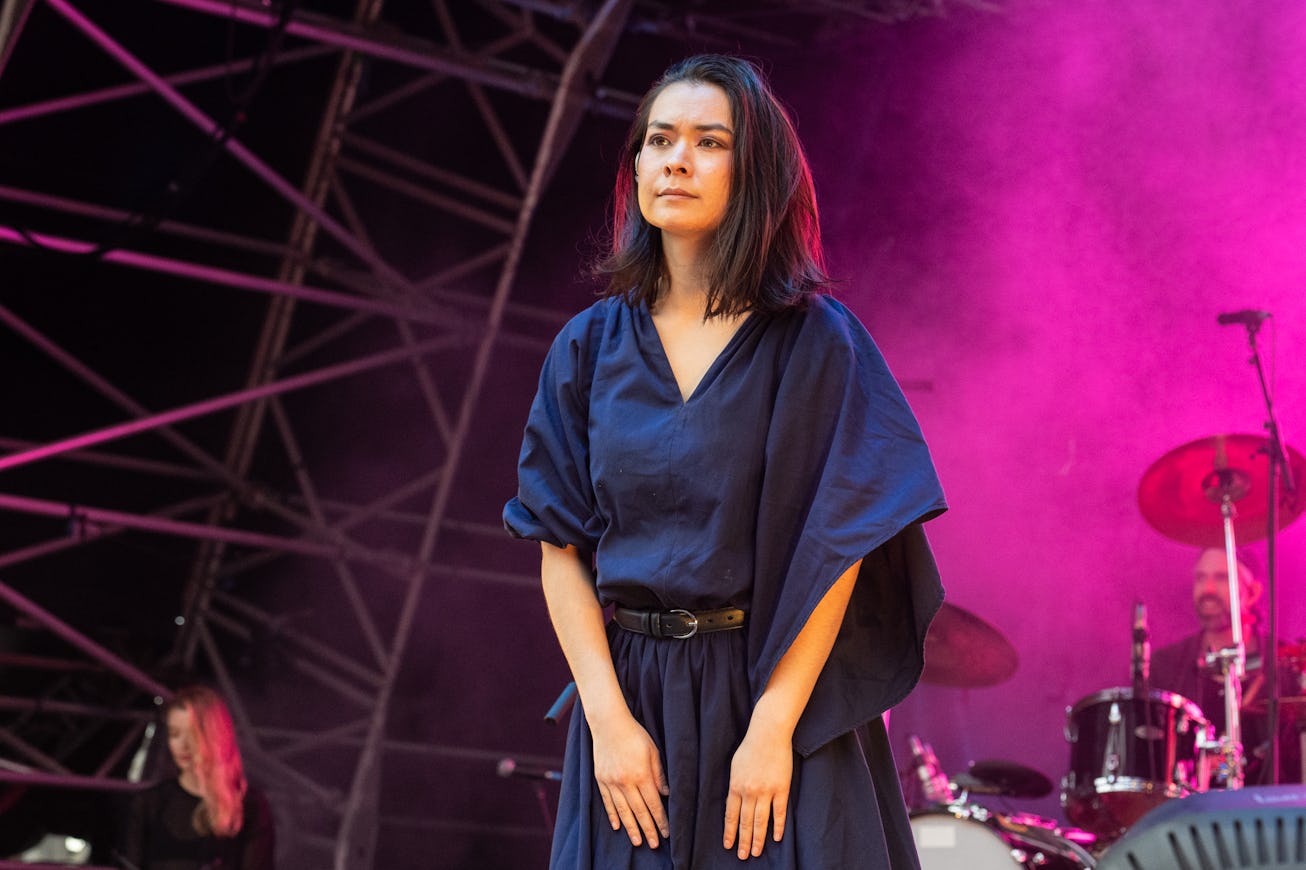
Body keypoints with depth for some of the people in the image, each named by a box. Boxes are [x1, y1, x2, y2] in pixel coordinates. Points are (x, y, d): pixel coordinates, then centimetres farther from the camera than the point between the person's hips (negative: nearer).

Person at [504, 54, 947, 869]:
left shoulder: (814, 341, -5)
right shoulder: (591, 345, 3)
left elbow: (837, 548, -9)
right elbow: (560, 546, 1)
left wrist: (773, 727, -15)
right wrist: (608, 718, -9)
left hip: (778, 687, -2)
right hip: (629, 691, 3)